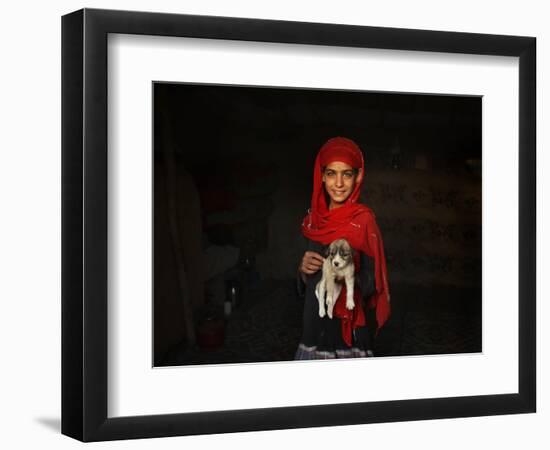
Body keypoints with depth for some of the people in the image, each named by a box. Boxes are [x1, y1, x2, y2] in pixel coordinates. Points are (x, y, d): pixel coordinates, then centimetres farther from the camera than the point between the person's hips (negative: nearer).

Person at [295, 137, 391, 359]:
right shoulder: (315, 219, 7)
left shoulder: (363, 220, -10)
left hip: (348, 329, -5)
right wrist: (304, 269, -4)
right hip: (315, 323, 5)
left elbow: (370, 285, -10)